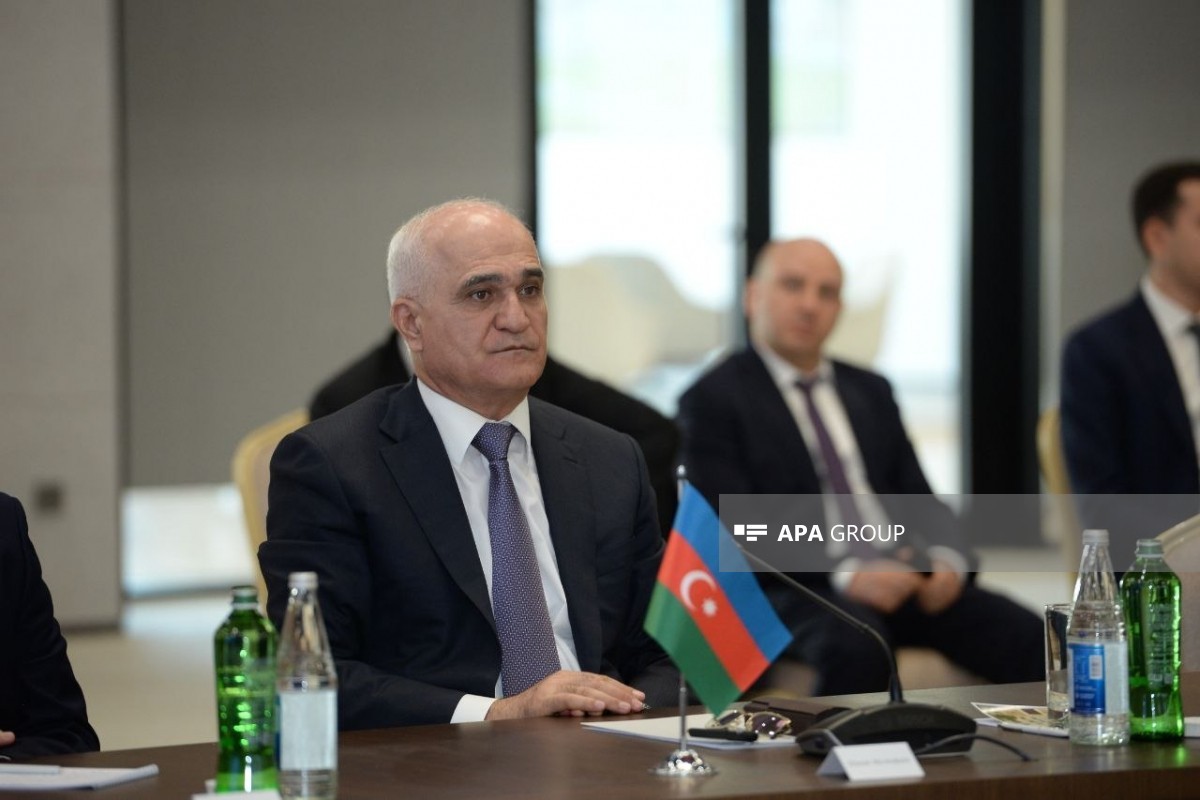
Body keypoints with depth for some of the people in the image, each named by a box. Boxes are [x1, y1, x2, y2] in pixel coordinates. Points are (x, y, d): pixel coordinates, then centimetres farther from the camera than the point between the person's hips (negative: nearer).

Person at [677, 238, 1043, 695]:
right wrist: (844, 573, -22)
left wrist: (947, 559, -5)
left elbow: (921, 502, 19)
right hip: (795, 589, -5)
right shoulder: (713, 399, 2)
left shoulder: (871, 392, 22)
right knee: (856, 648, -40)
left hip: (905, 578, 5)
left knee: (1029, 639, -21)